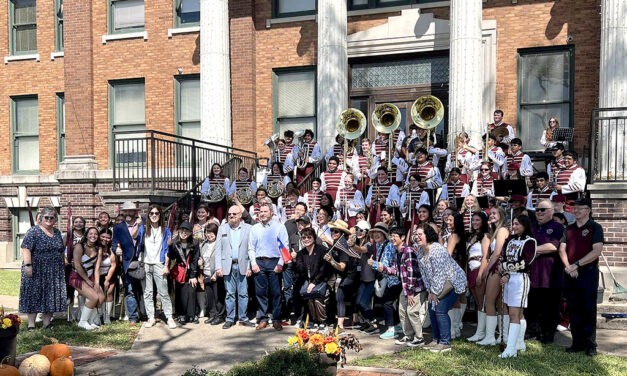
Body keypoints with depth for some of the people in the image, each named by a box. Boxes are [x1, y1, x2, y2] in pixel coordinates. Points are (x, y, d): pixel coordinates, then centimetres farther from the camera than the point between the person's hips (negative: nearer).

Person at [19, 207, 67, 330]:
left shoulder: (57, 232, 13)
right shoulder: (33, 232, -7)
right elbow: (25, 249, -14)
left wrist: (63, 264, 16)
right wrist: (27, 265, -22)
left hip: (54, 273, 6)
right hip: (36, 271, -6)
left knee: (51, 297, 6)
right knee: (33, 296, 0)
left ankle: (47, 323, 15)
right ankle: (31, 325, 7)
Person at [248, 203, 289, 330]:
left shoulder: (279, 227, 5)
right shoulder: (255, 228, 13)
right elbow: (251, 248, 12)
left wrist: (280, 264, -9)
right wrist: (253, 263, -1)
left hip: (274, 262, -2)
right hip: (259, 263, 2)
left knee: (276, 292, -2)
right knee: (260, 292, 3)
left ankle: (276, 319, 7)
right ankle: (263, 319, 13)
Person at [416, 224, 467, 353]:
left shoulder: (437, 250, -26)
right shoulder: (420, 251, 3)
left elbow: (439, 274, -26)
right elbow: (424, 272, 7)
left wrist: (435, 292, -20)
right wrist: (430, 291, 1)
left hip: (453, 282, -9)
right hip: (436, 285, 9)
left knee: (440, 310, -14)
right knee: (432, 308, 7)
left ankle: (445, 343, -4)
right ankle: (436, 340, 20)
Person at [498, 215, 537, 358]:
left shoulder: (529, 241, -6)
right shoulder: (511, 239, 15)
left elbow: (524, 263, -14)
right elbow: (503, 258, 9)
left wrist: (505, 265, -5)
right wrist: (506, 274, -6)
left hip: (520, 279, -7)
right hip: (508, 278, 7)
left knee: (514, 314, -10)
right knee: (518, 314, 14)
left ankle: (511, 350, -12)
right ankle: (520, 344, 23)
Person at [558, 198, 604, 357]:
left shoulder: (595, 228, -2)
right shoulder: (569, 229, 13)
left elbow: (597, 251, -12)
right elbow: (562, 249, 6)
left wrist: (576, 265, -15)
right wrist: (568, 267, -11)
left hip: (588, 273, -5)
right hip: (570, 275, 5)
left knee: (588, 310, -1)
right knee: (574, 310, 8)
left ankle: (590, 345, 7)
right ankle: (577, 342, 16)